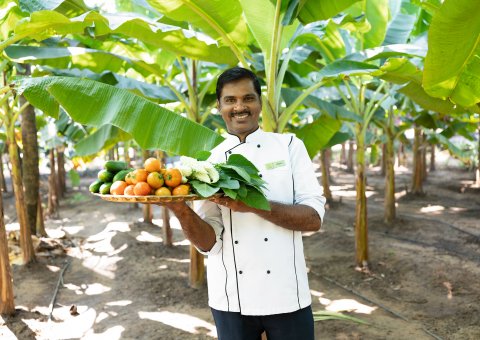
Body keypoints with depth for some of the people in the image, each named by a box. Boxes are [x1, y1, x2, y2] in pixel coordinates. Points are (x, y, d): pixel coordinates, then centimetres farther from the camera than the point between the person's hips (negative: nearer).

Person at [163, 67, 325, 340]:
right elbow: (209, 242, -5)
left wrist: (255, 205, -21)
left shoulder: (289, 146, -2)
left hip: (285, 296, -1)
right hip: (230, 300, 1)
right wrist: (182, 212, -24)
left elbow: (314, 218, -9)